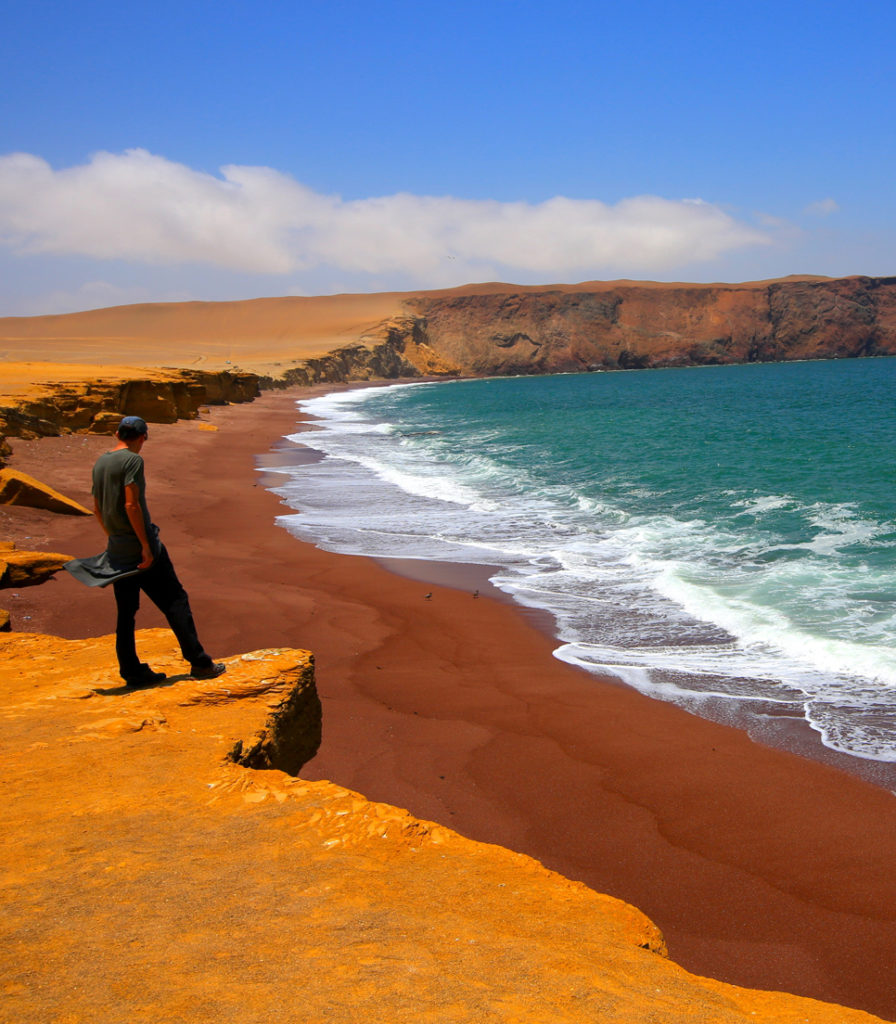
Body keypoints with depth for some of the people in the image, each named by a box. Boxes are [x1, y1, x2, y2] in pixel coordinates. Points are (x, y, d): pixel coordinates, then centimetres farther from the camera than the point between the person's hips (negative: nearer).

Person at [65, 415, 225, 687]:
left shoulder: (100, 463, 12)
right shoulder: (133, 461, -12)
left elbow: (97, 508, 18)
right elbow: (131, 505, -20)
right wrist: (146, 545, -18)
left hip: (117, 550, 8)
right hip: (138, 546, -8)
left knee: (126, 611, 10)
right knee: (175, 601, -1)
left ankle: (133, 672, 13)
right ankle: (199, 663, 1)